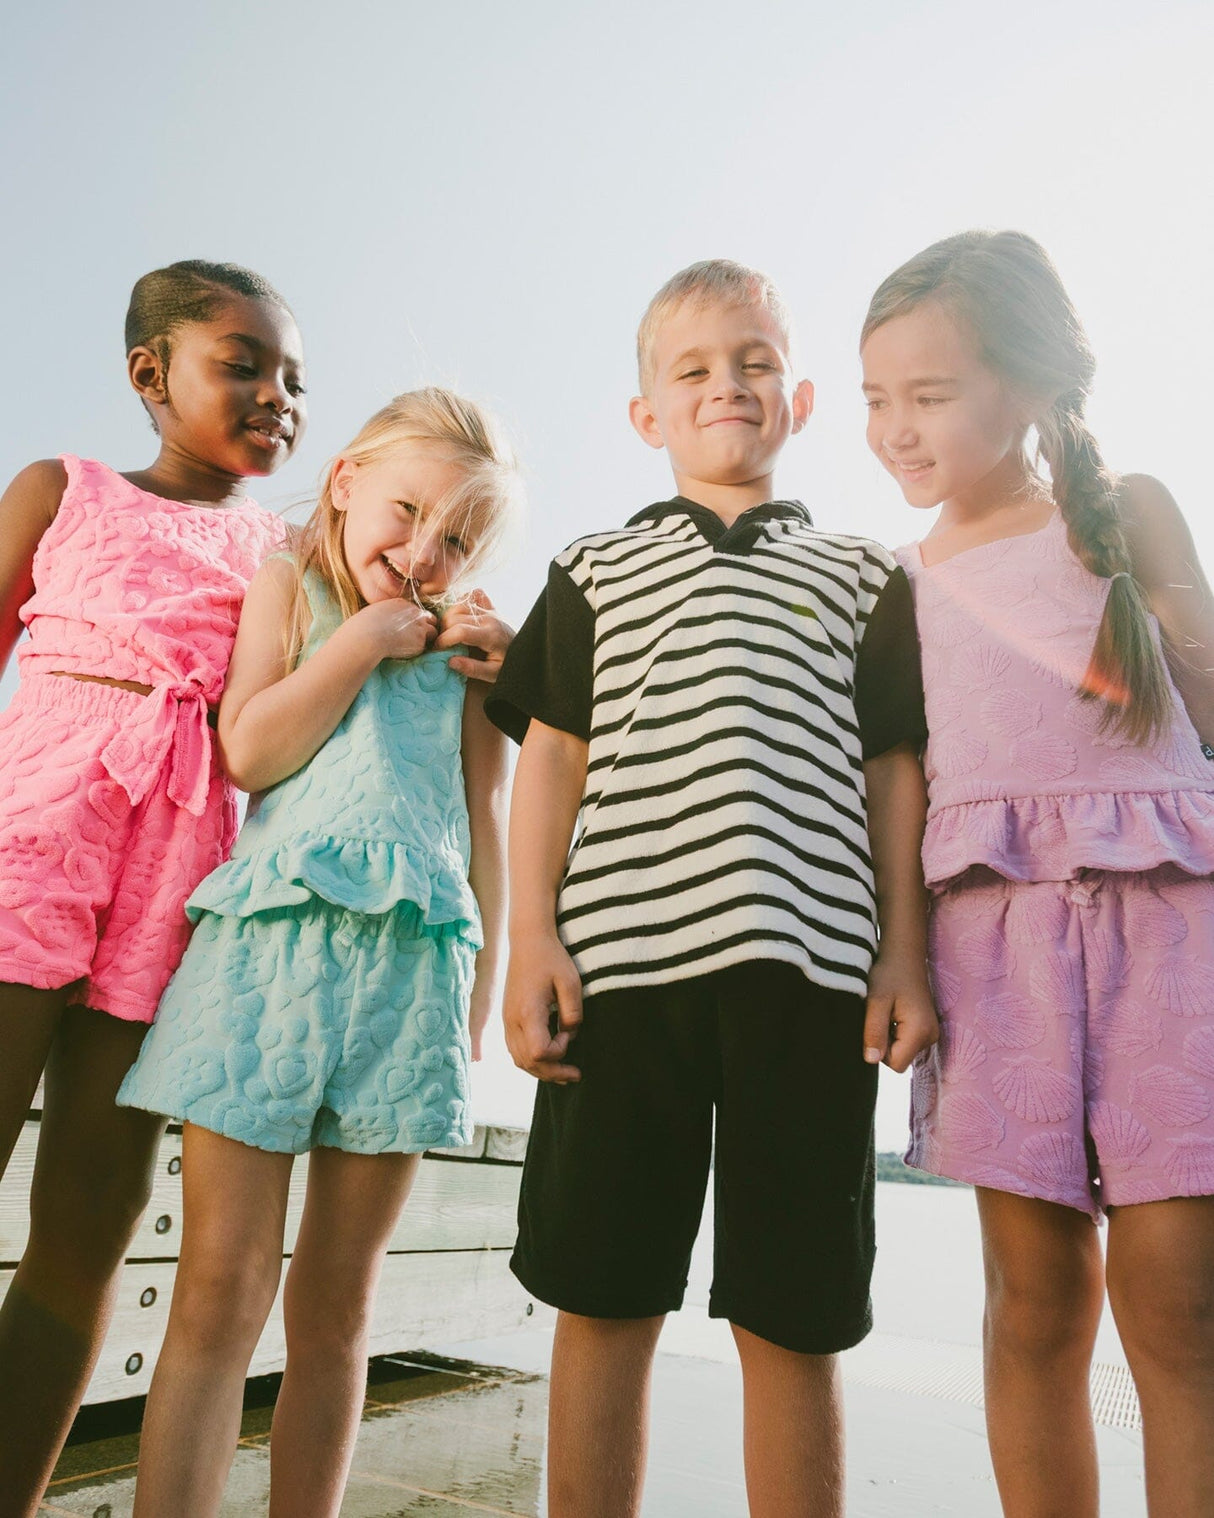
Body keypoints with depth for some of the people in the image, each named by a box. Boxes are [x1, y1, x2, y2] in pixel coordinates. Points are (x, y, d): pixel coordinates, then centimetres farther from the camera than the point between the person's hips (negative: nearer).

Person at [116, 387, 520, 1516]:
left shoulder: (467, 646, 18)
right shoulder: (288, 586, 13)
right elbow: (249, 751, -1)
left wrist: (482, 980, 13)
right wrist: (360, 644, 0)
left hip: (414, 956, 2)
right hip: (275, 930, -2)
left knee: (335, 1307, 8)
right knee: (221, 1289, -1)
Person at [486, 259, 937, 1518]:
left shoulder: (861, 577, 16)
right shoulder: (595, 570, 16)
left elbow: (892, 773, 12)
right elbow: (553, 758, 10)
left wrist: (904, 954, 3)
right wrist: (532, 941, 0)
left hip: (809, 964, 0)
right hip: (620, 957, 1)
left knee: (791, 1318, 6)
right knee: (604, 1299, 7)